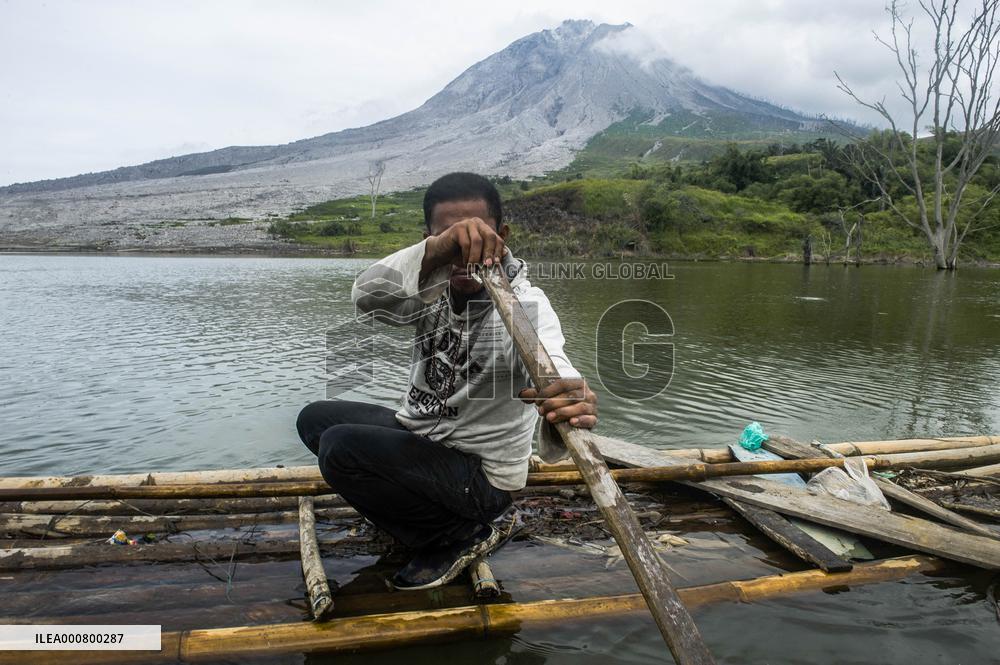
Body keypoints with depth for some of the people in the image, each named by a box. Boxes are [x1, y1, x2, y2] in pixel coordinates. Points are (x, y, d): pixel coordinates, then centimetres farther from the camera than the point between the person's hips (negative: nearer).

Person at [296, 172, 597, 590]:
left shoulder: (524, 307, -24)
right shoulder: (433, 286, -10)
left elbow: (550, 369, -43)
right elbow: (367, 297, -31)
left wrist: (570, 406, -68)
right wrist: (434, 252, -50)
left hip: (480, 474, -7)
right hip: (421, 431, 7)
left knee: (339, 448, -23)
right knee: (314, 419, 10)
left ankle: (459, 537, -4)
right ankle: (421, 506, 12)